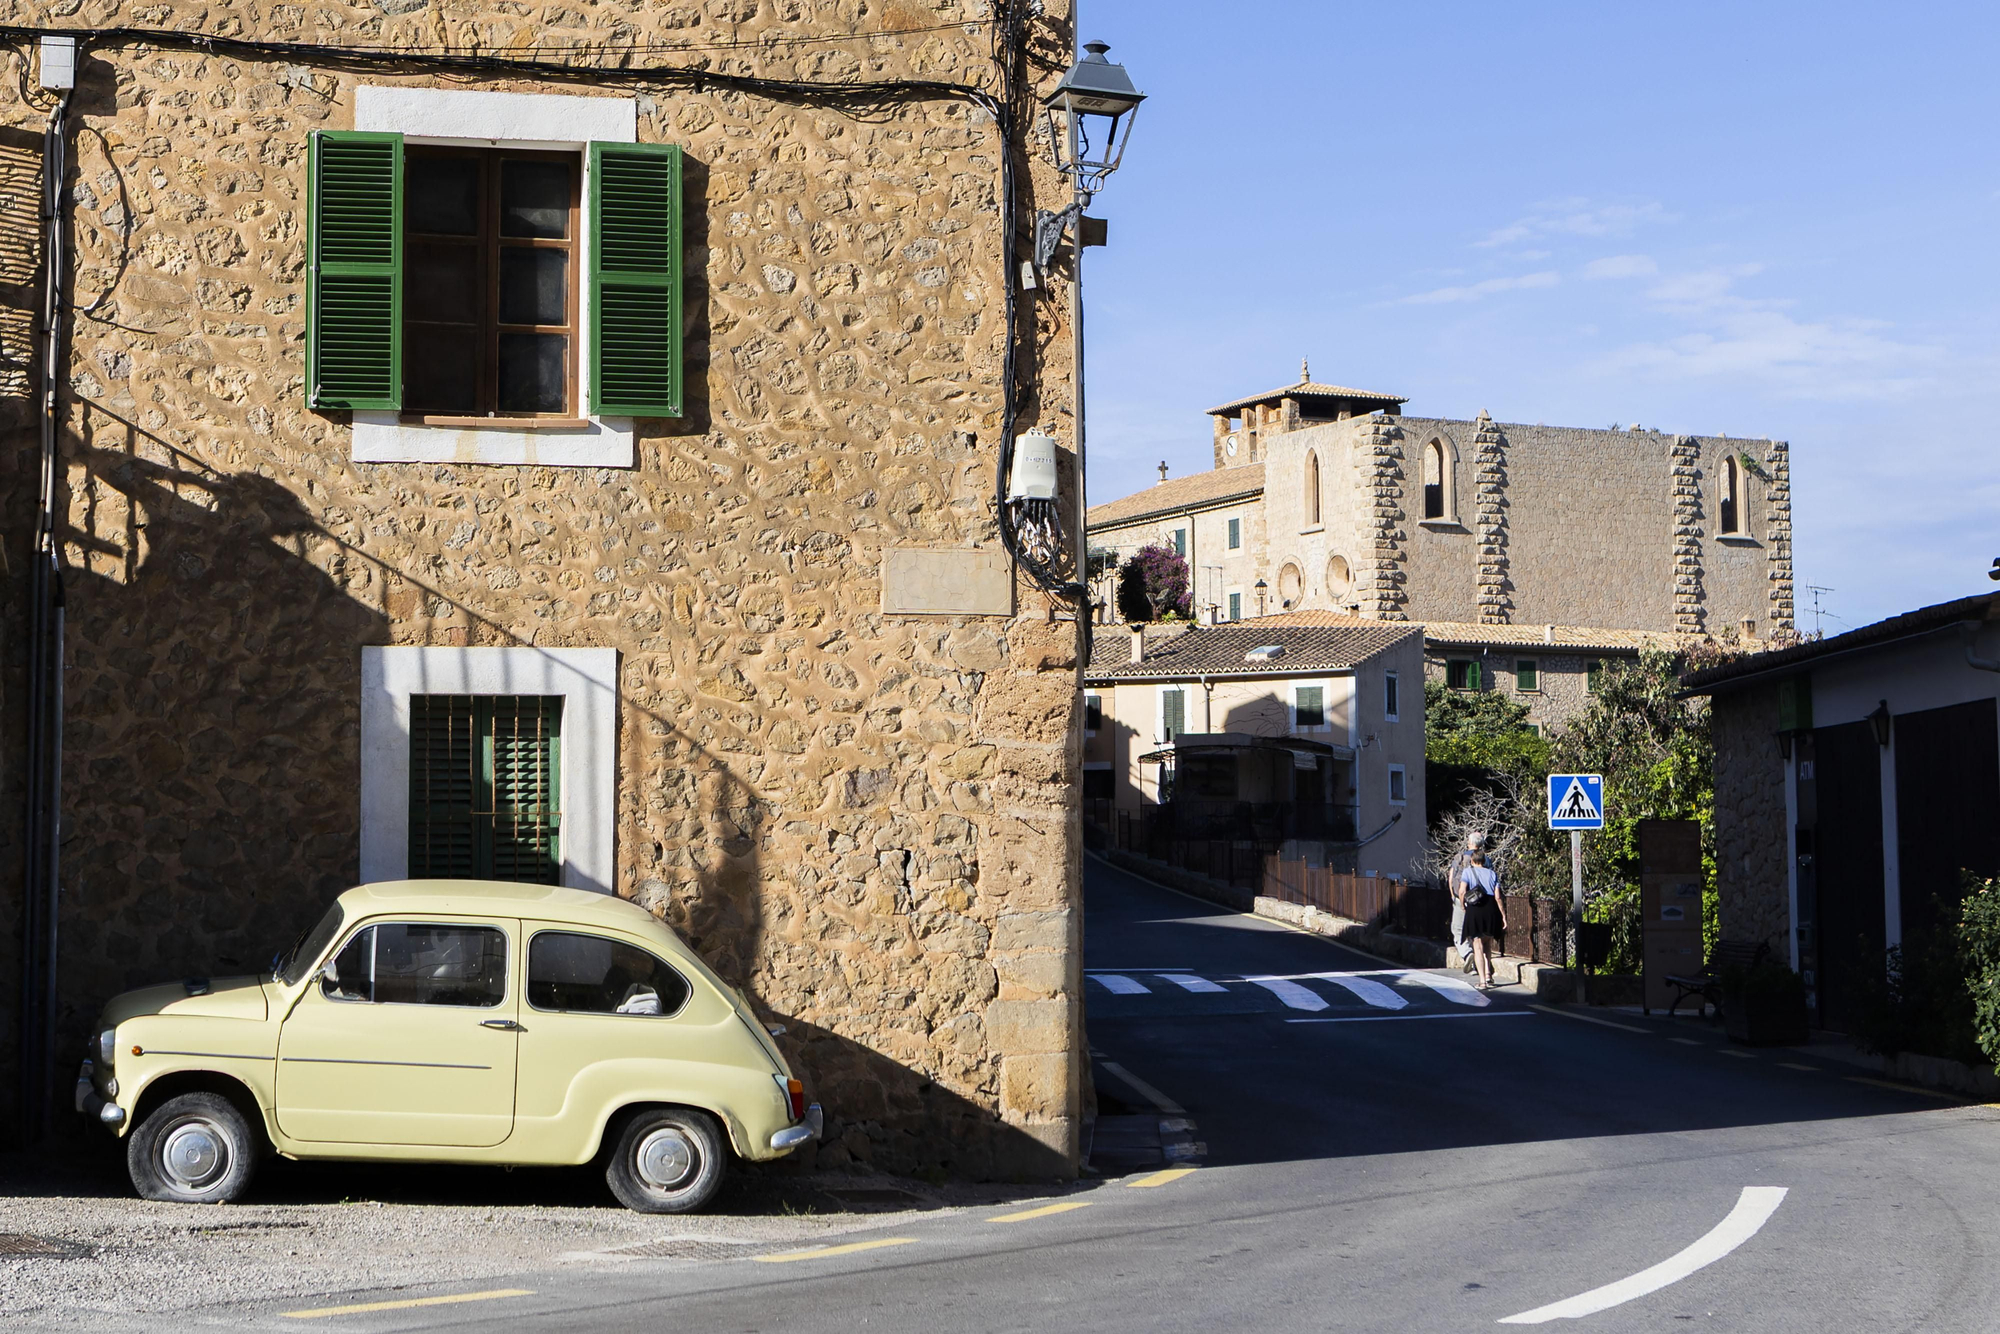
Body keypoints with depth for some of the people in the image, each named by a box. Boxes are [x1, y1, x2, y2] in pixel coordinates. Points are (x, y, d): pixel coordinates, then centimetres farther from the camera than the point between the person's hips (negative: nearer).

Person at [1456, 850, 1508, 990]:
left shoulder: (1467, 871, 8)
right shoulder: (1492, 873, 14)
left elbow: (1462, 891, -8)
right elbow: (1498, 897, 5)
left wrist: (1463, 906, 8)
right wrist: (1503, 916, 5)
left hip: (1474, 910, -2)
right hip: (1491, 909, 2)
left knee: (1478, 947, 0)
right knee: (1488, 944, 23)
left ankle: (1482, 981, -7)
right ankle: (1488, 974, 14)